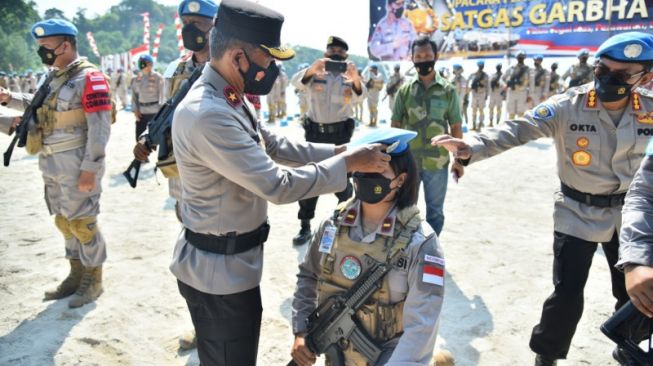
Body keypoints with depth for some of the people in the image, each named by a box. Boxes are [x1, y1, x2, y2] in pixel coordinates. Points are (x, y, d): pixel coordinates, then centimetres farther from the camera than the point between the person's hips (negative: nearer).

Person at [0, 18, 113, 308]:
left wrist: (89, 168, -21)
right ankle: (76, 274, 30)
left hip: (76, 164, -9)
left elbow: (100, 127, -18)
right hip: (51, 164, 9)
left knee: (82, 223, -1)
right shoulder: (53, 77, 13)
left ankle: (93, 280, 14)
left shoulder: (89, 78, -14)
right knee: (64, 221, 15)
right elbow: (41, 106, 29)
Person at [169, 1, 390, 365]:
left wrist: (339, 150, 2)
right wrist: (348, 163, -20)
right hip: (219, 269, -10)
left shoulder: (230, 100, 4)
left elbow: (276, 146, 11)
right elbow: (278, 185, -29)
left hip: (235, 259, 10)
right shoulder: (207, 115, -30)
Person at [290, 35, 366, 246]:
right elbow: (296, 82, -18)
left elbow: (360, 95, -19)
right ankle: (305, 227, 13)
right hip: (314, 132, 1)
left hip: (340, 133, -1)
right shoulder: (314, 72, 3)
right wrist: (312, 69, -39)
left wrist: (355, 78, -42)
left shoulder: (349, 76, 1)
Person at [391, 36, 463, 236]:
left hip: (437, 162, -1)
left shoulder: (448, 90, -1)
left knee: (435, 211, 12)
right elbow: (395, 126, 4)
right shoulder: (405, 90, 2)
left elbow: (456, 127, 3)